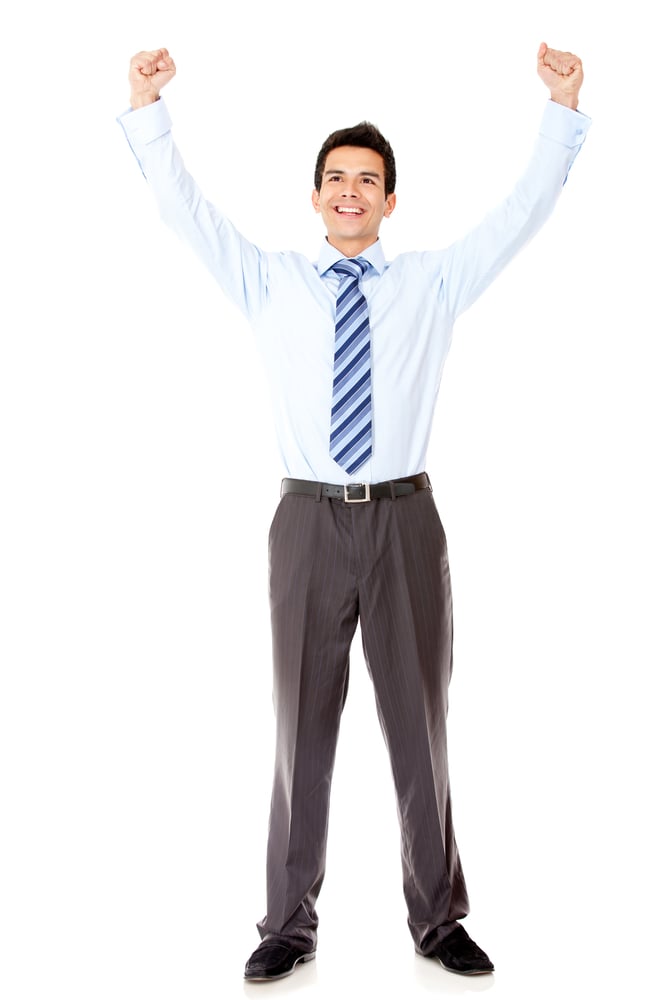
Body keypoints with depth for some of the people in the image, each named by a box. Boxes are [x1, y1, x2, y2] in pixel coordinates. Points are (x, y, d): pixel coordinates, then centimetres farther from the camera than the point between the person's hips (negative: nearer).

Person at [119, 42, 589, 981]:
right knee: (302, 727, 7)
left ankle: (438, 919, 25)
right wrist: (147, 110, -4)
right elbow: (184, 208, 5)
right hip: (311, 520, 0)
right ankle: (289, 924, 21)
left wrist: (564, 112, -3)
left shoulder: (434, 283, 9)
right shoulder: (271, 283, 9)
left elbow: (524, 211, 6)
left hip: (405, 521, 0)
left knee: (420, 725, 9)